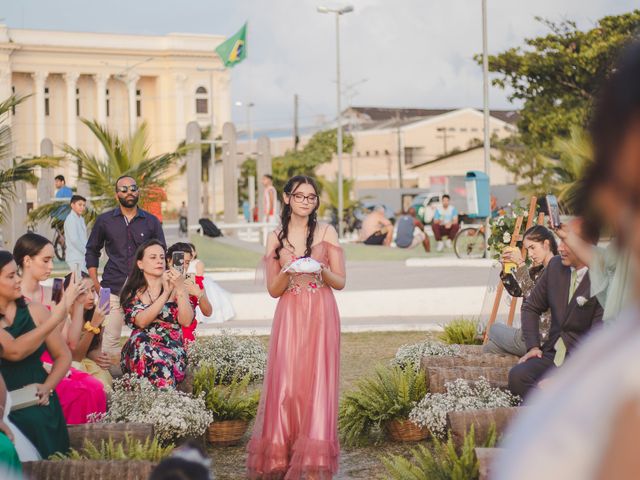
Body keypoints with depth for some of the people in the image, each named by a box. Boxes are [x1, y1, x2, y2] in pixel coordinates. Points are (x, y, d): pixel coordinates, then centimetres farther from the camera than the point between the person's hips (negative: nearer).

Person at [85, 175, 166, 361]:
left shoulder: (151, 222, 8)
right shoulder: (104, 220, 8)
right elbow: (92, 252, 14)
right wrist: (96, 285, 5)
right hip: (113, 290, 0)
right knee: (109, 341, -7)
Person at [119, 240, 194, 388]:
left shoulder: (176, 288, 14)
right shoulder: (132, 292, 12)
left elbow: (186, 321, -4)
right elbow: (142, 321, -9)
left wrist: (181, 288, -14)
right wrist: (166, 293, -15)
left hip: (173, 350, -1)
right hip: (140, 352, 1)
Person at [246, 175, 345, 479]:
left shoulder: (327, 233, 5)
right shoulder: (275, 238, 8)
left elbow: (340, 282, 4)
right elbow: (273, 289, 7)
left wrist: (322, 270, -16)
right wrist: (287, 272, -13)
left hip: (320, 317, -1)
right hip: (289, 317, 1)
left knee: (317, 382, -6)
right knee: (286, 382, -4)